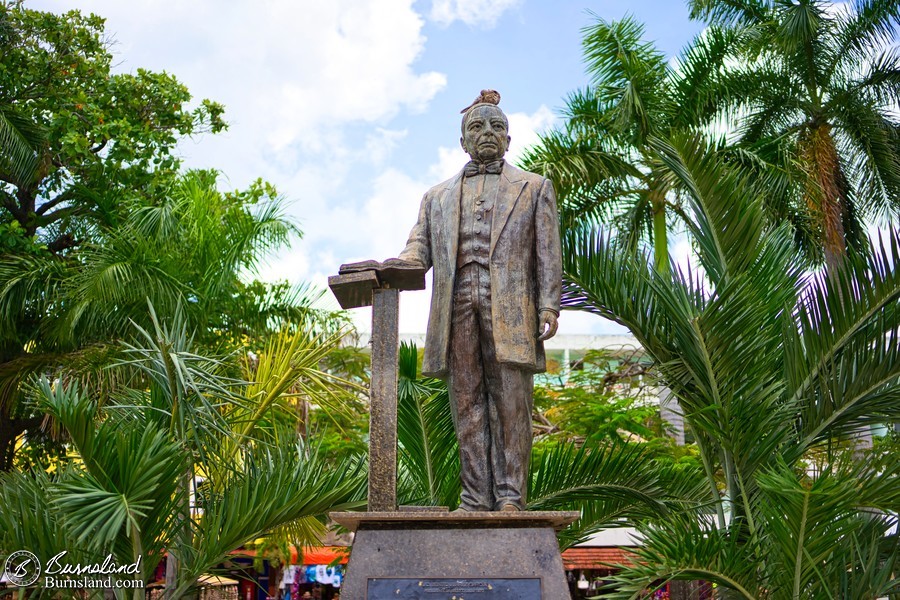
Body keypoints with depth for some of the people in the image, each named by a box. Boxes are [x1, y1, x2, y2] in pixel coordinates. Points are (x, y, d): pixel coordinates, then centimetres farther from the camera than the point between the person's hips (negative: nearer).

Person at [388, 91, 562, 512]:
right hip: (457, 306, 2)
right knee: (467, 405, 0)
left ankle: (510, 496, -1)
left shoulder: (534, 187, 19)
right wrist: (393, 266, -10)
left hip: (509, 307, -2)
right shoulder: (438, 196, 25)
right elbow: (419, 249, 14)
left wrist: (549, 307, -4)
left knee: (510, 402, -5)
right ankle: (475, 497, 4)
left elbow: (548, 254, 9)